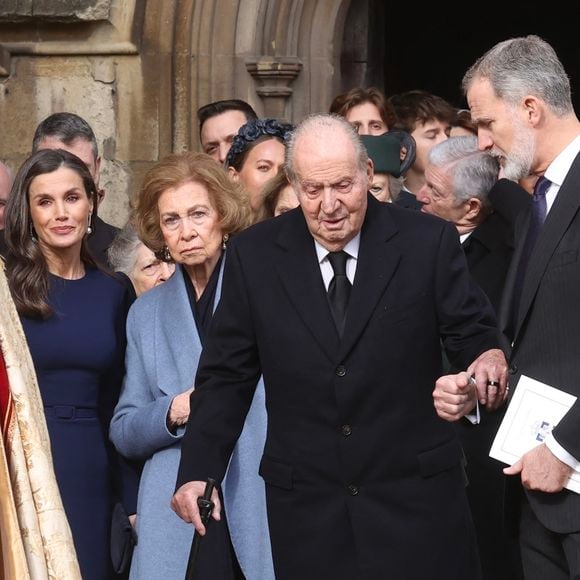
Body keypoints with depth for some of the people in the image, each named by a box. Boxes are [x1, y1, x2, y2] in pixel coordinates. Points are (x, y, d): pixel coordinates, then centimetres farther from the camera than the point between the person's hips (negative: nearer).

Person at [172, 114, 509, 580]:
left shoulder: (428, 242, -3)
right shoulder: (254, 256, 1)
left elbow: (473, 333, 2)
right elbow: (228, 374, 6)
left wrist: (490, 358, -22)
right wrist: (198, 470, -2)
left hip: (416, 496, -1)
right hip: (306, 504, 1)